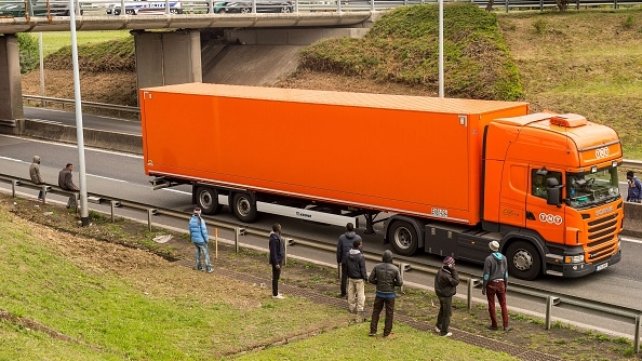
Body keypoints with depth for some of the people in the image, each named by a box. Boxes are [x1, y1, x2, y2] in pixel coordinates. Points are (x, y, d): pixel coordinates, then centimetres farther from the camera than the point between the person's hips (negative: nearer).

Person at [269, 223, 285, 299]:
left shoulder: (277, 236, 7)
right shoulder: (274, 239, -24)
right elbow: (273, 252, -24)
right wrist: (276, 263, -23)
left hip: (279, 260, 10)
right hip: (276, 261, -10)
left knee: (276, 277, 18)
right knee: (275, 277, -1)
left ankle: (275, 292, 29)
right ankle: (275, 295, 7)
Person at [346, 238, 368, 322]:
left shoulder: (348, 255, -2)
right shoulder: (361, 256, -21)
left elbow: (346, 266, 8)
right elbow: (363, 269, -16)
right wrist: (365, 278, -4)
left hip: (350, 278, 6)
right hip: (359, 279, -6)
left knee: (351, 293, 18)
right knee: (360, 295, 1)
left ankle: (351, 307, 31)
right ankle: (359, 312, 0)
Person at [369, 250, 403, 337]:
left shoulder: (377, 267, -6)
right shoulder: (395, 269, -10)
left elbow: (371, 279, -4)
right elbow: (400, 283, -10)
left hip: (379, 293, 1)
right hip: (390, 294, -1)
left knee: (376, 311, 15)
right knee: (389, 313, 11)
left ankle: (373, 331, 14)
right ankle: (386, 332, 15)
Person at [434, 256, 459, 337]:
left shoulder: (440, 271, -3)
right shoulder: (445, 276, -33)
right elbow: (456, 282, -27)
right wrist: (454, 271, -27)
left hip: (441, 294, 9)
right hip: (446, 296, -9)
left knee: (442, 310, 28)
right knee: (447, 313, 6)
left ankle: (438, 326, 45)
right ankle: (444, 332, 17)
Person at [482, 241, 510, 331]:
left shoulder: (489, 259, -16)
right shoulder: (503, 258, 0)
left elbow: (486, 274, -14)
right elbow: (506, 273, 6)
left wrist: (483, 287, -6)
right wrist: (506, 285, 16)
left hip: (491, 284, -4)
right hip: (501, 284, 4)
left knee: (491, 305, 8)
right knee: (503, 304, 10)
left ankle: (494, 325, 14)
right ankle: (506, 326, 8)